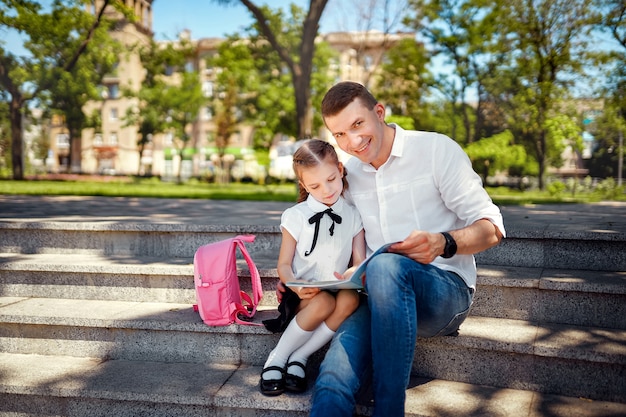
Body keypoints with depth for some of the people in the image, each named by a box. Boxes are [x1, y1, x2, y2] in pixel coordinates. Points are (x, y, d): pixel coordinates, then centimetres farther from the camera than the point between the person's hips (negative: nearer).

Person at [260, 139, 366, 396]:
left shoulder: (352, 216, 5)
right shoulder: (295, 216, -1)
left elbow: (360, 261, 2)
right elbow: (284, 264, -1)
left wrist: (352, 275, -24)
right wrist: (295, 285, -24)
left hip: (336, 289, 3)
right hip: (301, 293, -2)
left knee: (350, 299, -32)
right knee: (324, 303, -35)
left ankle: (299, 357, -19)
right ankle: (277, 358, -16)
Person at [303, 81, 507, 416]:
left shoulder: (437, 149, -2)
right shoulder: (349, 174, 13)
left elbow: (491, 228, -5)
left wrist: (443, 243, -26)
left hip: (445, 291, -3)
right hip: (381, 297, 3)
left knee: (386, 266, -39)